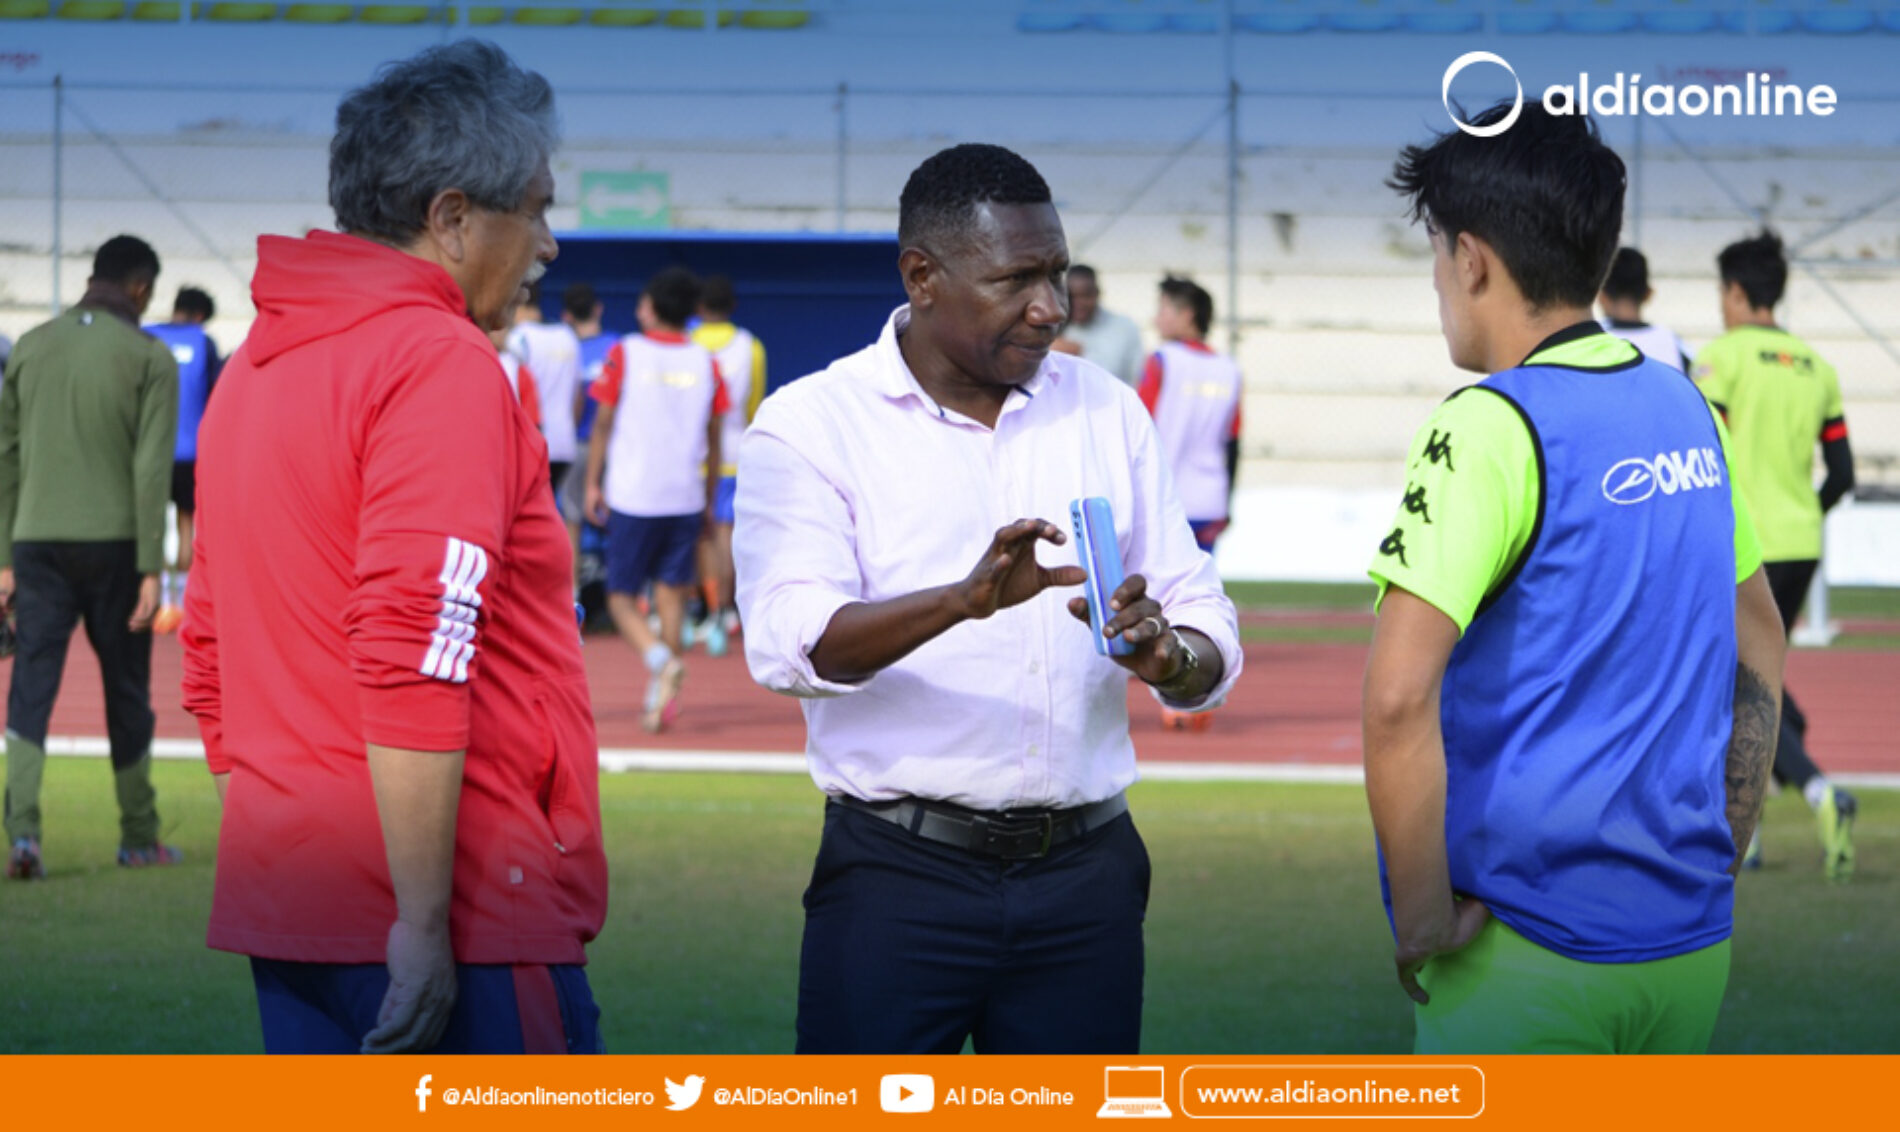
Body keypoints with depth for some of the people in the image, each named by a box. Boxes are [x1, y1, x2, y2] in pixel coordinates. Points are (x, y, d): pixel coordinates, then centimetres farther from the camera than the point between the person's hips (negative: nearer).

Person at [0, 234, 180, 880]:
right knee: (126, 692, 11)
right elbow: (151, 469, -9)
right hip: (112, 543, -2)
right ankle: (139, 837, 20)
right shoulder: (148, 357, -2)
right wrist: (151, 570, -8)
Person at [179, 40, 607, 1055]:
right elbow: (417, 657, -21)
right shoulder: (442, 363, -11)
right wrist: (424, 924, -21)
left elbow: (213, 666, 21)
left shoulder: (252, 367, 17)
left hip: (280, 903, 9)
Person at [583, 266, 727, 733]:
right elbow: (713, 438, 9)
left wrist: (592, 484, 8)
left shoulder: (625, 354, -3)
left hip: (632, 497, -3)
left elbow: (603, 424, -1)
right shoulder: (705, 363, 5)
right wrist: (709, 497, 18)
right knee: (672, 594, 10)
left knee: (622, 597, 4)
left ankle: (660, 659, -23)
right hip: (684, 498, 3)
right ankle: (663, 698, 5)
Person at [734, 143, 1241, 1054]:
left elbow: (1212, 640, 8)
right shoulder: (809, 425, -3)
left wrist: (1167, 654, -16)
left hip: (1084, 874, 4)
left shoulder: (1108, 411, 11)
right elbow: (789, 643, -19)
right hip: (899, 875, -3)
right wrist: (966, 600, -35)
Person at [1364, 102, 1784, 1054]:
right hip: (1692, 940, 7)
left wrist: (1421, 915, -15)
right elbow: (1759, 654, 21)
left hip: (1532, 949, -7)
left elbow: (1398, 696, -23)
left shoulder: (1491, 428, -13)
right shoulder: (1686, 410, 10)